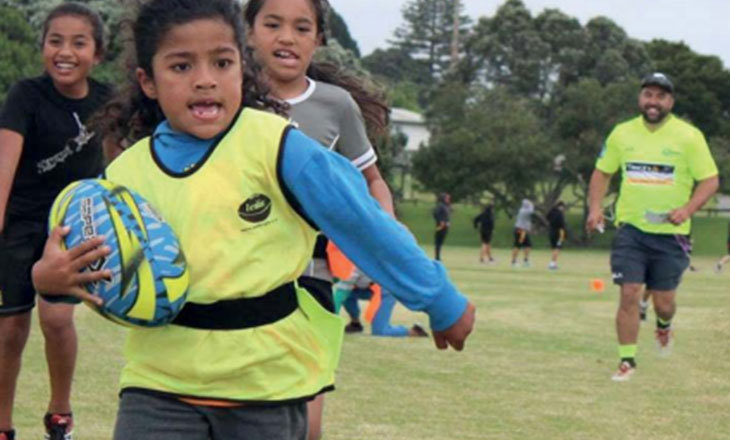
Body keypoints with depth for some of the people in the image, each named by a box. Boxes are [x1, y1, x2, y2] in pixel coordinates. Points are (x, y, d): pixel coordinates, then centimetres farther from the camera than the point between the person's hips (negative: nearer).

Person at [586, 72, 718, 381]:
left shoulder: (689, 136, -5)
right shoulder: (622, 133, 4)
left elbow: (709, 180, -3)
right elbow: (602, 172, 14)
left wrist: (687, 209, -19)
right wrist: (595, 208, -2)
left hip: (670, 233, -1)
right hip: (631, 230, 1)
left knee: (663, 303, 5)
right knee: (629, 294, -9)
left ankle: (664, 326, 41)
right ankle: (627, 360, 3)